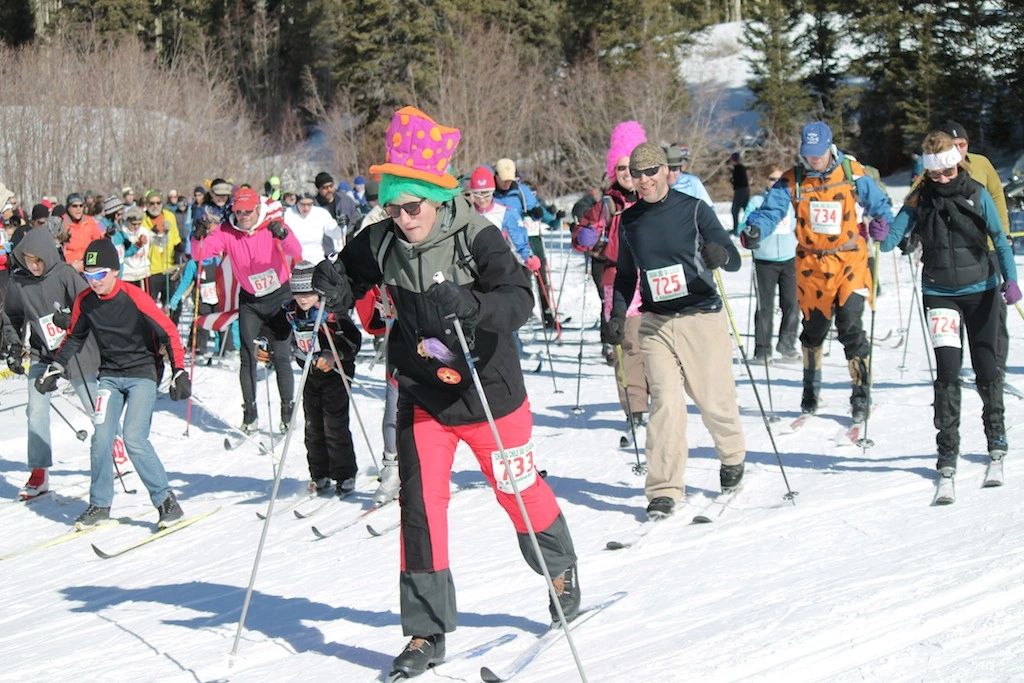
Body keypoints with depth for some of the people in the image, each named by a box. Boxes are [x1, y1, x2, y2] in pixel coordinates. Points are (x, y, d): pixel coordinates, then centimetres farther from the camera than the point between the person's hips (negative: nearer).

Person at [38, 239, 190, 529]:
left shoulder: (134, 297, -17)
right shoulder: (84, 301, -2)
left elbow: (169, 332, -13)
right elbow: (74, 337, 17)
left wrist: (179, 373, -18)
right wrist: (55, 369, 11)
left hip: (142, 374, -5)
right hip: (110, 376, 5)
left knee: (134, 439, -17)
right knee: (101, 439, -6)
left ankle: (166, 501, -5)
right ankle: (100, 505, 10)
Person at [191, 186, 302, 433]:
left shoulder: (273, 226, -18)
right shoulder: (228, 232, -10)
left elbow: (296, 252, -33)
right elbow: (200, 253, -17)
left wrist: (283, 236, -54)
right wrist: (199, 237, -39)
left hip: (280, 296, -3)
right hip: (249, 300, 3)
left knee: (281, 357, -6)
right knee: (247, 357, -3)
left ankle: (288, 410, 7)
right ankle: (249, 412, 7)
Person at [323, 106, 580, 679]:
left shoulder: (476, 236, -20)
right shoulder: (381, 243, -7)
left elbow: (520, 299, -29)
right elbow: (351, 278, 11)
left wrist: (470, 304, -48)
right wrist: (328, 279, -14)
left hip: (488, 391, -3)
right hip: (422, 398, 3)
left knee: (519, 491, 15)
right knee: (421, 505, -5)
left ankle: (562, 571, 44)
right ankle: (428, 632, 4)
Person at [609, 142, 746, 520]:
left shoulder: (693, 209, -3)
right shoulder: (629, 220, 8)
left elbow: (733, 259, -9)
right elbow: (626, 274, 21)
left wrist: (720, 255, -32)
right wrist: (618, 314, 8)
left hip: (702, 318, -2)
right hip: (655, 323, 2)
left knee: (715, 401, 2)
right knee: (665, 404, -11)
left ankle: (733, 459, 32)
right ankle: (664, 490, -6)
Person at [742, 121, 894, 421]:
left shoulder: (851, 172, -2)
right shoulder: (792, 180, -2)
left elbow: (878, 203, 5)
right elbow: (771, 210, -11)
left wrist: (882, 222, -17)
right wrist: (755, 230, -32)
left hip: (850, 260, -2)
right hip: (811, 263, 2)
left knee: (850, 323, -13)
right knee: (814, 326, 12)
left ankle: (861, 393, -2)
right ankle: (811, 389, 33)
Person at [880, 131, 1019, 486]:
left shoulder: (977, 194, -4)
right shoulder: (920, 199, -2)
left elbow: (999, 238, -3)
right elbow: (893, 238, -7)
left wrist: (1010, 279, -15)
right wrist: (882, 236, -30)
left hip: (981, 290, 0)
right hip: (940, 294, 0)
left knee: (986, 365, 8)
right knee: (948, 368, -11)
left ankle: (996, 430, 33)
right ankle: (947, 448, -5)